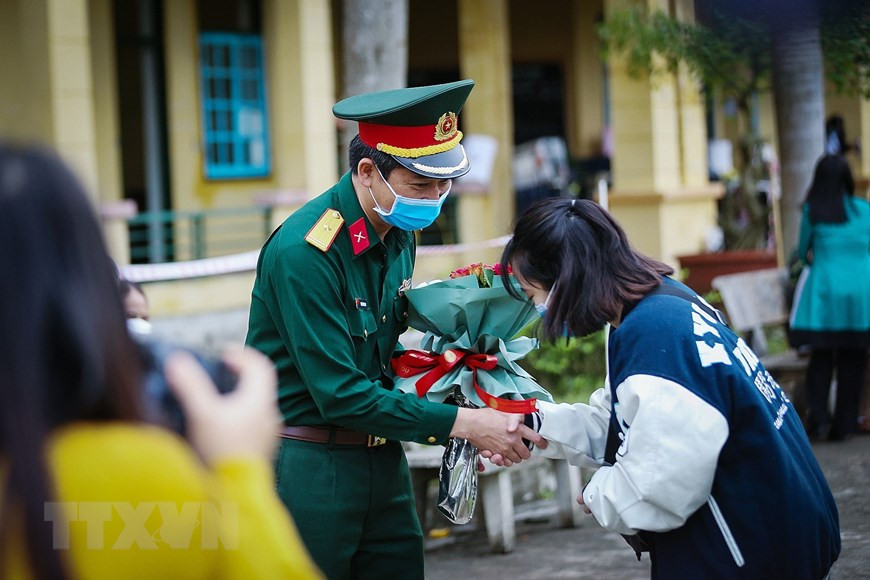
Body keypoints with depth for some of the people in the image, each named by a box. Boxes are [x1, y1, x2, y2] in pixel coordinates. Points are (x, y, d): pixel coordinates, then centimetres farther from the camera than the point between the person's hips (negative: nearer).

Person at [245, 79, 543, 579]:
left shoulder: (400, 235, 6)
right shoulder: (303, 253, -21)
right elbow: (341, 395, -22)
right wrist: (461, 422, -20)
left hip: (381, 461, 8)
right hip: (307, 468, -8)